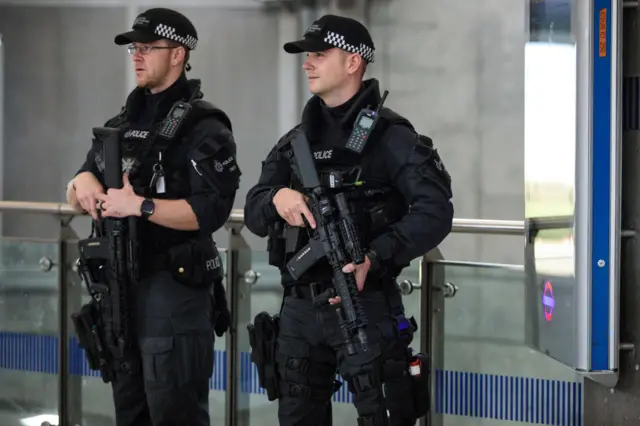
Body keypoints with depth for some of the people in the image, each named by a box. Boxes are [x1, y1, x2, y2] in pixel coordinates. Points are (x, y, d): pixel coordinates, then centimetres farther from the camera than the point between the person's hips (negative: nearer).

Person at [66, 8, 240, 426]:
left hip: (174, 289, -8)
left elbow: (211, 210, -20)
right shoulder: (123, 122, 15)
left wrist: (140, 206, -24)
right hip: (120, 285, 8)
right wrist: (82, 183, -5)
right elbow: (78, 194, 18)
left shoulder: (203, 126, -9)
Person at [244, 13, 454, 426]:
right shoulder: (296, 140, 13)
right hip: (299, 306, 6)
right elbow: (253, 214, 9)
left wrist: (374, 258, -28)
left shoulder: (389, 136, -7)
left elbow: (435, 213, -17)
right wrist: (276, 198, -15)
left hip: (365, 304, -6)